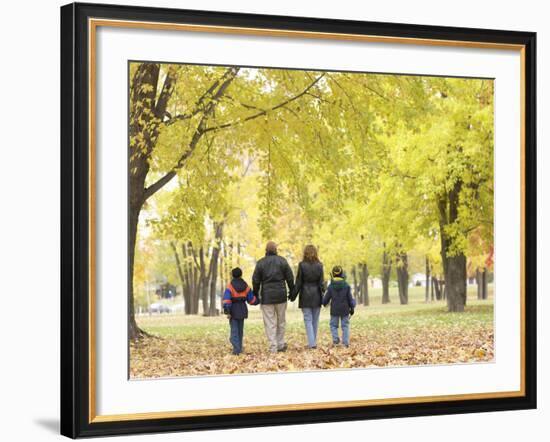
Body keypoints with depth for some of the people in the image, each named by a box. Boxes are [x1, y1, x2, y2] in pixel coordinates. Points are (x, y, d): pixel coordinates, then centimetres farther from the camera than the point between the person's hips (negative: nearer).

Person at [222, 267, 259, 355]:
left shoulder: (230, 286, -10)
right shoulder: (246, 287, 2)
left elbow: (226, 300, -19)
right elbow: (251, 299, 8)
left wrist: (227, 311, -18)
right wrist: (258, 301, 28)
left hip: (233, 311, -4)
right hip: (242, 310, 4)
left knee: (234, 330, -3)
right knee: (240, 329, 16)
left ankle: (236, 349, -14)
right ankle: (239, 348, 21)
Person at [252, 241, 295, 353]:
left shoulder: (260, 263, -1)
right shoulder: (282, 261, 2)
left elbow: (255, 280, 0)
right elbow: (290, 278, 1)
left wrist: (255, 294, 11)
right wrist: (292, 291, 12)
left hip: (267, 296, -1)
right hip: (281, 295, 2)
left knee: (270, 323, -1)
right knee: (281, 321, 14)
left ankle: (273, 347, -5)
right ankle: (281, 344, 17)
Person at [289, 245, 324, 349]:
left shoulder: (302, 265, -8)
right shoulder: (319, 266, -2)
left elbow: (298, 282, -4)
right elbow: (321, 283, -1)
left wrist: (293, 296, 5)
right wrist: (322, 296, 7)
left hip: (305, 296, -2)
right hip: (316, 296, 2)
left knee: (308, 320, 0)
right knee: (315, 320, 11)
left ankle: (312, 343, -9)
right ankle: (313, 342, 16)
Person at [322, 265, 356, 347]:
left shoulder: (330, 287, -7)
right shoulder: (346, 286, -7)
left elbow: (326, 298, 0)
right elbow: (350, 298, -4)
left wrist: (324, 303, 23)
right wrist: (352, 308, 8)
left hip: (334, 310, 0)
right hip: (345, 310, 0)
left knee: (333, 325, 12)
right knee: (345, 326, 7)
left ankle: (335, 338, -8)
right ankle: (346, 342, 2)